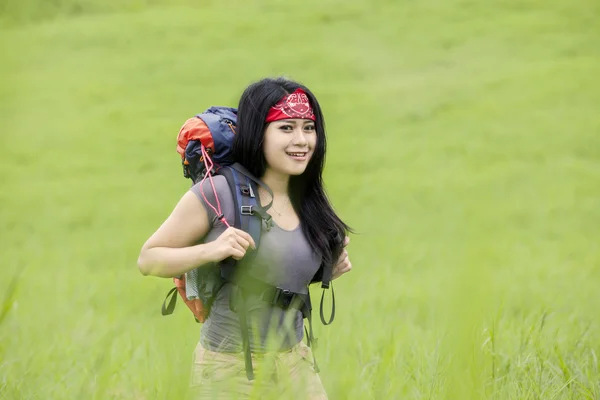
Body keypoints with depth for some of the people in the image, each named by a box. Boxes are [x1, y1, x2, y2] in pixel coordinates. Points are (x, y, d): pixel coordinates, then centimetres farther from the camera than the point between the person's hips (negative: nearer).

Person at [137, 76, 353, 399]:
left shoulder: (307, 203, 5)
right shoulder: (217, 194, -13)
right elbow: (147, 259, -10)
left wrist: (331, 270, 2)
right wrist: (211, 250, -25)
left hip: (296, 361, 6)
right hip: (230, 368, -5)